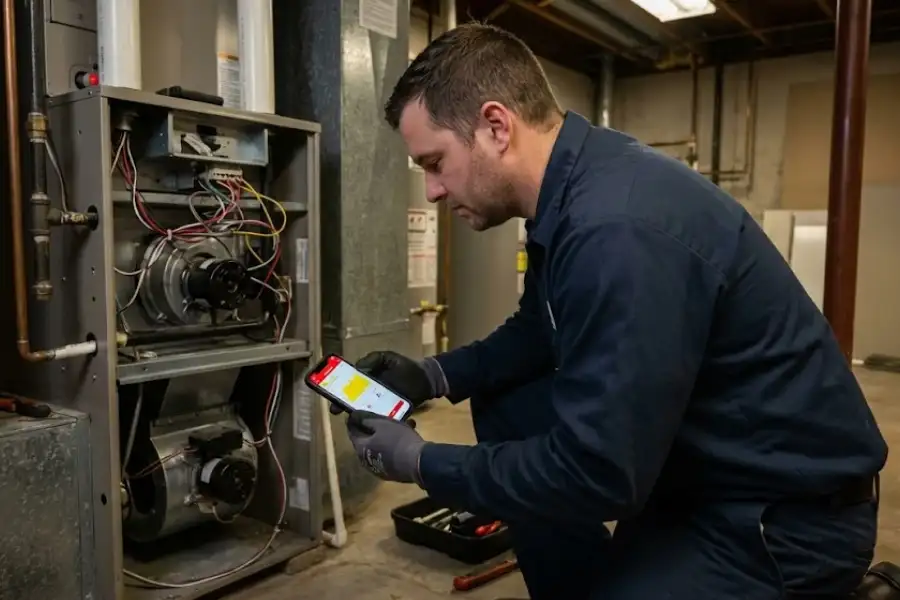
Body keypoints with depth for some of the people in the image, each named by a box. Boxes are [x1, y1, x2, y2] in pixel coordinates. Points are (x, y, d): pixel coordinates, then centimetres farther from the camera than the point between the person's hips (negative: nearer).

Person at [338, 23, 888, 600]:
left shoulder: (617, 227, -31)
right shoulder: (572, 189, -1)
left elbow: (597, 473, -27)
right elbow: (539, 331, 14)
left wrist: (420, 463, -16)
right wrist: (433, 376, 2)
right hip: (695, 449, 9)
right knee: (505, 410, 6)